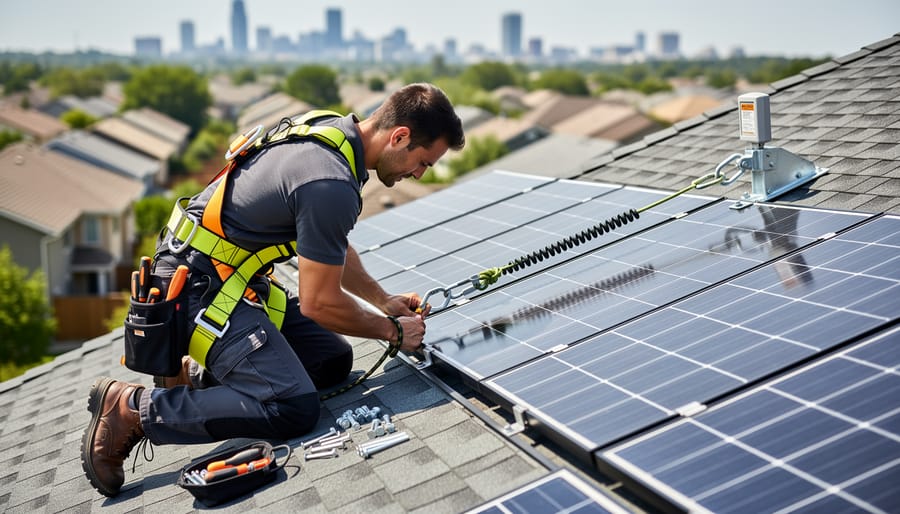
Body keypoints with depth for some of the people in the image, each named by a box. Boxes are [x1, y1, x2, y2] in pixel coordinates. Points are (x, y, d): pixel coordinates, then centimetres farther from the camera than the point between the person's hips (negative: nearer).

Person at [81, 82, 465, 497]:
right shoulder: (331, 185, -26)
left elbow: (331, 248, 21)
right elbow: (318, 303, -17)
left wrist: (384, 300, 17)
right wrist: (393, 331, -3)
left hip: (238, 275, 11)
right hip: (199, 287, -11)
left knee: (334, 362, 9)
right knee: (293, 408, -19)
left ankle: (194, 373, 14)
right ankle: (133, 407, -10)